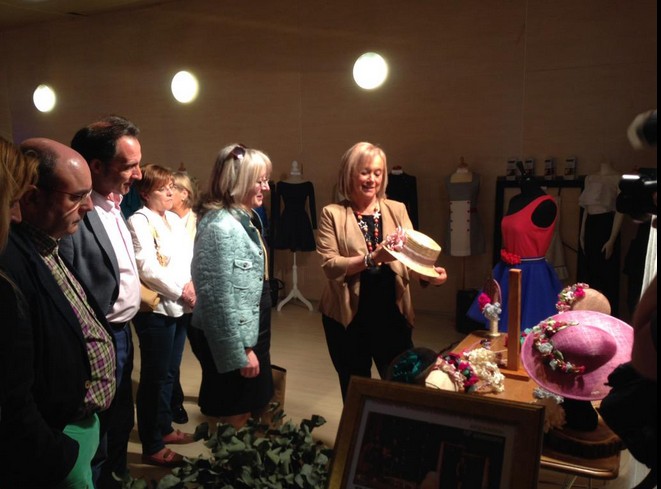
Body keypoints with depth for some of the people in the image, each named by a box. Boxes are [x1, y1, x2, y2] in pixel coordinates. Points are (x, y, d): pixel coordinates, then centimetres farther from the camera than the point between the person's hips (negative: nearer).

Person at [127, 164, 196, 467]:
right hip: (156, 308, -8)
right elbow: (147, 267, -18)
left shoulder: (175, 219, 14)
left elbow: (190, 256, 12)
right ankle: (152, 447, 13)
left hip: (180, 306, 8)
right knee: (154, 377, 1)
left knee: (170, 373, 18)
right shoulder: (139, 221, -10)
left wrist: (192, 284, -5)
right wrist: (180, 290, -15)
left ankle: (164, 427, 34)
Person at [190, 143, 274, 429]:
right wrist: (240, 352, -20)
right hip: (231, 340, -9)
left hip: (251, 331, 9)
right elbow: (219, 297, -23)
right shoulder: (221, 227, -22)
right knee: (233, 420, 7)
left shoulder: (248, 218, 7)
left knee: (246, 411, 21)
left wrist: (251, 343, 18)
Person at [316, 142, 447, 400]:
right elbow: (329, 265, -14)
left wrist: (428, 273, -21)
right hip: (348, 316, -2)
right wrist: (372, 258, -26)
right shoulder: (333, 214, -3)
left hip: (391, 313, 2)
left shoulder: (397, 210, 5)